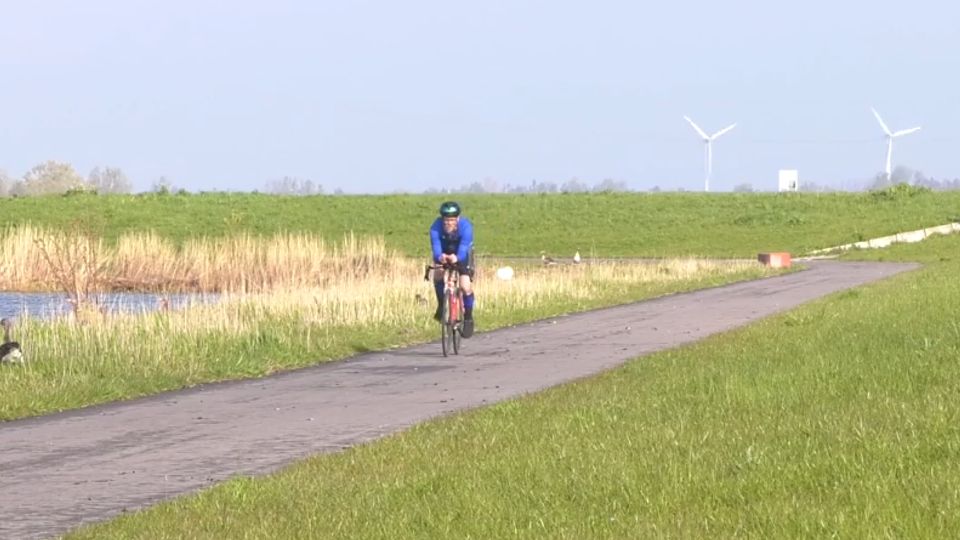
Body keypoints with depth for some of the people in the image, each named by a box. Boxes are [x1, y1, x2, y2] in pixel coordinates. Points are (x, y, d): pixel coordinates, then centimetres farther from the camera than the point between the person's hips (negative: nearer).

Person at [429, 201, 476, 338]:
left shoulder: (465, 226, -35)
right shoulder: (436, 227, -32)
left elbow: (464, 248, -46)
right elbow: (436, 246, -43)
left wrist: (456, 258, -68)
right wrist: (439, 256, -67)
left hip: (462, 256, -1)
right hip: (444, 253, 1)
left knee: (465, 286, -17)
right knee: (438, 274, -28)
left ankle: (468, 317, 5)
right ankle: (442, 305, -4)